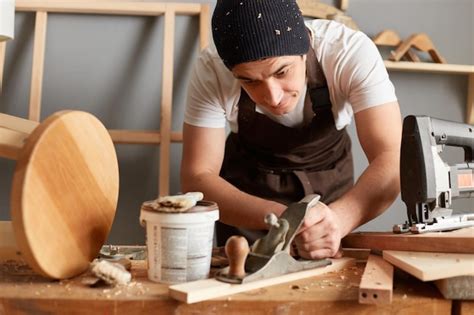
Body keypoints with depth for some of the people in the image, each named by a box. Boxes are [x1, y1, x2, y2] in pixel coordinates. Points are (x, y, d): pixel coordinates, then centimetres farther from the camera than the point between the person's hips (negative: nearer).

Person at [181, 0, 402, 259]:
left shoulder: (353, 52, -32)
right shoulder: (211, 70, -30)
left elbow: (390, 161, -35)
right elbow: (197, 178, -29)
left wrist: (337, 219, -55)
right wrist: (283, 218, -45)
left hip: (328, 175, 1)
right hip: (249, 183, 0)